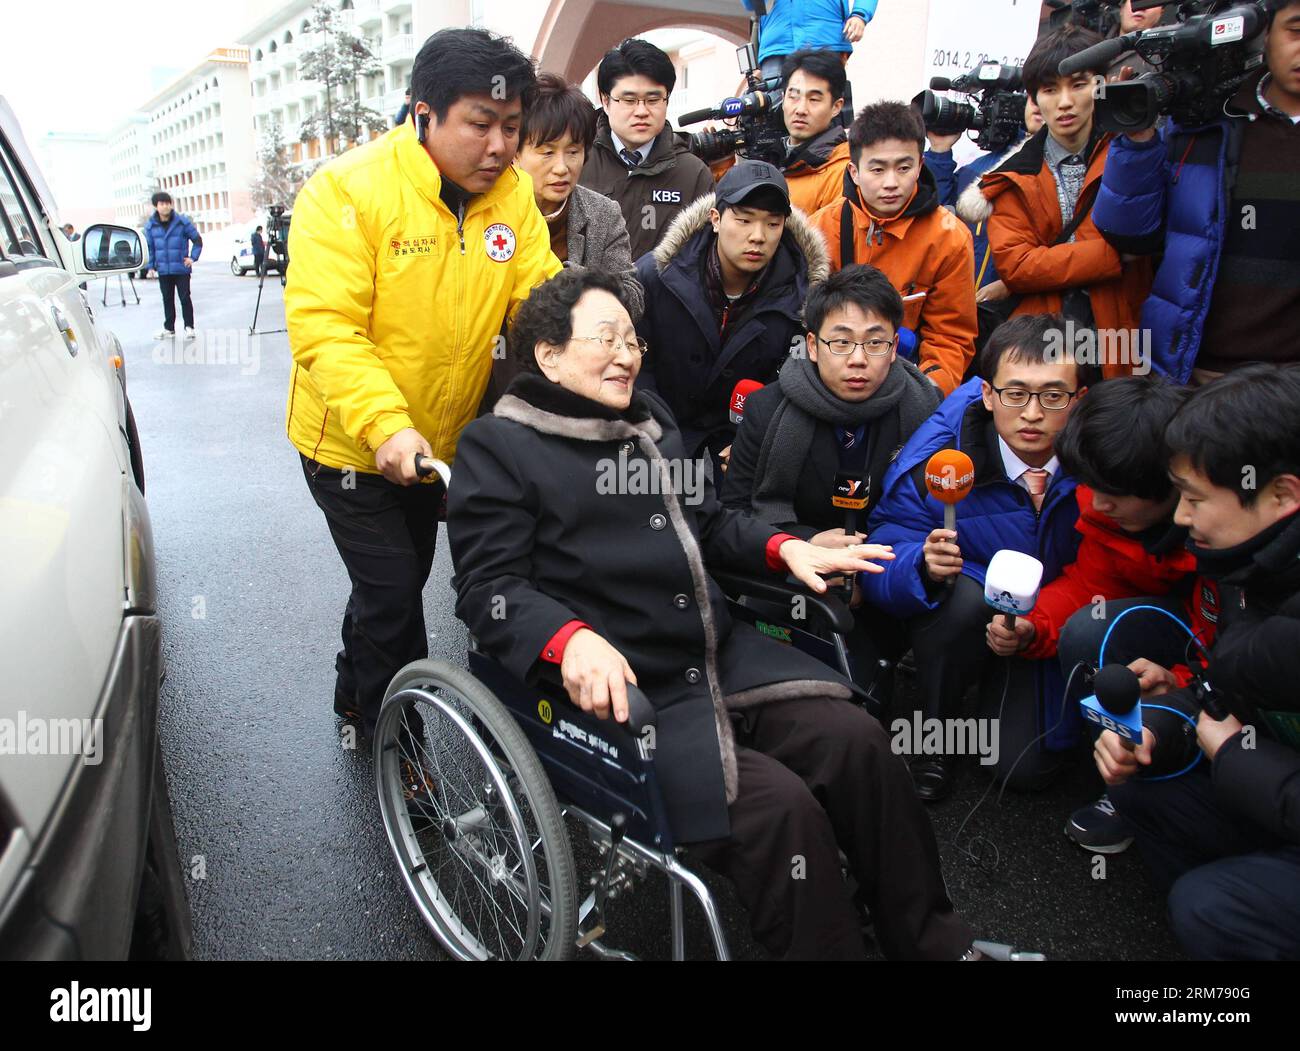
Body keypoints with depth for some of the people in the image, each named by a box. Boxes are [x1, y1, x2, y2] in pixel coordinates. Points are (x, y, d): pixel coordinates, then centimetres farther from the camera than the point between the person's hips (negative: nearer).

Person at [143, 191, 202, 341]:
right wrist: (150, 265, 4)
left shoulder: (183, 222, -6)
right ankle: (169, 329, 20)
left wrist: (193, 257, -6)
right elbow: (149, 247, 9)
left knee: (185, 298, -1)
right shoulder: (150, 226, 1)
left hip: (181, 268, -3)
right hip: (163, 270, 3)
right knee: (167, 299, 11)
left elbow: (197, 240, 1)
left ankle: (189, 327, 9)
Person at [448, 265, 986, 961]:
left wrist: (785, 549, 7)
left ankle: (932, 941, 7)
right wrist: (571, 638, -30)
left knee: (856, 741, -10)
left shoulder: (649, 417, 19)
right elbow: (487, 588, -11)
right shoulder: (498, 446, -3)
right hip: (618, 690, -6)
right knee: (779, 806, -24)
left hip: (722, 657, 7)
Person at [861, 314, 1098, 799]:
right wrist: (925, 566, -44)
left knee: (1026, 767, -11)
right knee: (962, 595, -35)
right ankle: (933, 729, -6)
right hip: (960, 613, -1)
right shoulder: (936, 456, -24)